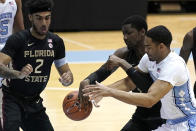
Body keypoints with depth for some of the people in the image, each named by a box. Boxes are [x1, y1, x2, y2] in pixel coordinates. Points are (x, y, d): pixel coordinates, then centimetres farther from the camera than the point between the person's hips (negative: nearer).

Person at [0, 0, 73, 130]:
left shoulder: (56, 42, 1)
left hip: (34, 101, 6)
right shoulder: (18, 39, -17)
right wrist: (18, 74, -47)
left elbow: (66, 72, 6)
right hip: (13, 99, -6)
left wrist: (67, 78, -19)